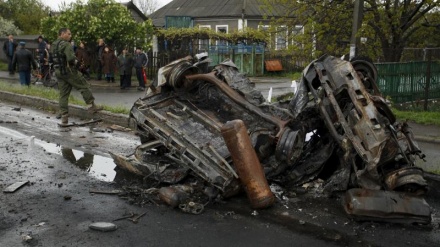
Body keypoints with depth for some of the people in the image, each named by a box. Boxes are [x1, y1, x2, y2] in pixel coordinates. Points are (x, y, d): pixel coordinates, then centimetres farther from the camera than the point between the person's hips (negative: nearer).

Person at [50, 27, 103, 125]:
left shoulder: (53, 45, 13)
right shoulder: (65, 45, -16)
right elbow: (71, 58, -29)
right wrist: (75, 62, -6)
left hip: (58, 72, 8)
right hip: (69, 71, -8)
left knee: (63, 94, 8)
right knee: (84, 87, 5)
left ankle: (64, 117, 8)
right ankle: (92, 106, 9)